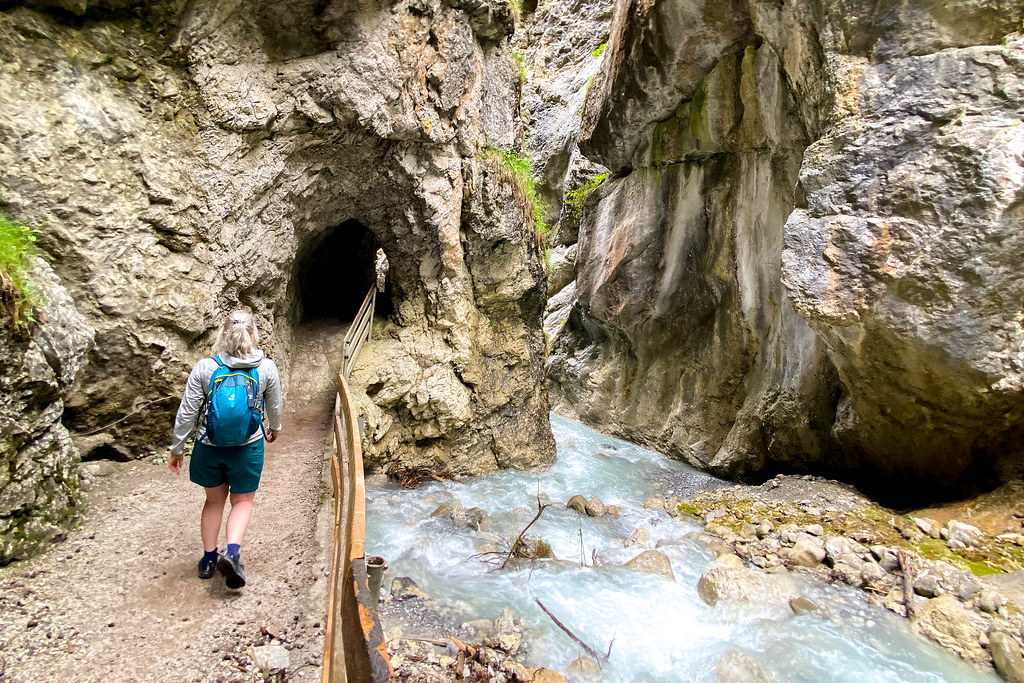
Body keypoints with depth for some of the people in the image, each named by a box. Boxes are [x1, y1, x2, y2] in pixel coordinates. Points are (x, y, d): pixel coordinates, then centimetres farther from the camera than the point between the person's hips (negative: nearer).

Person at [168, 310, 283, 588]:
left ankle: (209, 558, 31)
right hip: (248, 447, -1)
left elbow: (186, 413, -6)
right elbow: (274, 408, 3)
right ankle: (232, 552, -5)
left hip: (209, 447, 1)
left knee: (214, 500, 22)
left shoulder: (204, 368, -11)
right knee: (242, 501, 16)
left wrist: (177, 448, 6)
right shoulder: (266, 368, -11)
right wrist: (274, 429, 23)